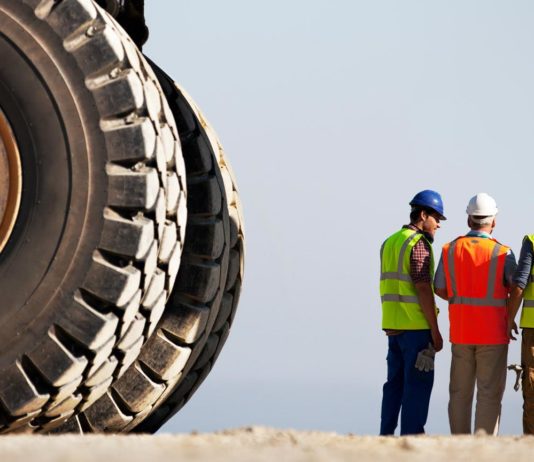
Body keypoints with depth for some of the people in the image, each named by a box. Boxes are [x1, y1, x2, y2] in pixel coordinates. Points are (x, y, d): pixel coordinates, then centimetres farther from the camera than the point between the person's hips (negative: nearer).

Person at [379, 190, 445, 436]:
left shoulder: (389, 243, 15)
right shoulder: (419, 244, -12)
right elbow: (423, 289, -17)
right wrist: (435, 331, -14)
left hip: (393, 326, 8)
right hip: (416, 326, -8)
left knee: (395, 382, 12)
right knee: (418, 383, -5)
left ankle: (386, 435, 11)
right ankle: (411, 436, -7)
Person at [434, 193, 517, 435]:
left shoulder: (450, 250, 1)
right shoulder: (502, 253, -10)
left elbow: (440, 289, 3)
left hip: (460, 333, 4)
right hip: (492, 333, -4)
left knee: (460, 391, 11)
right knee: (489, 393, -1)